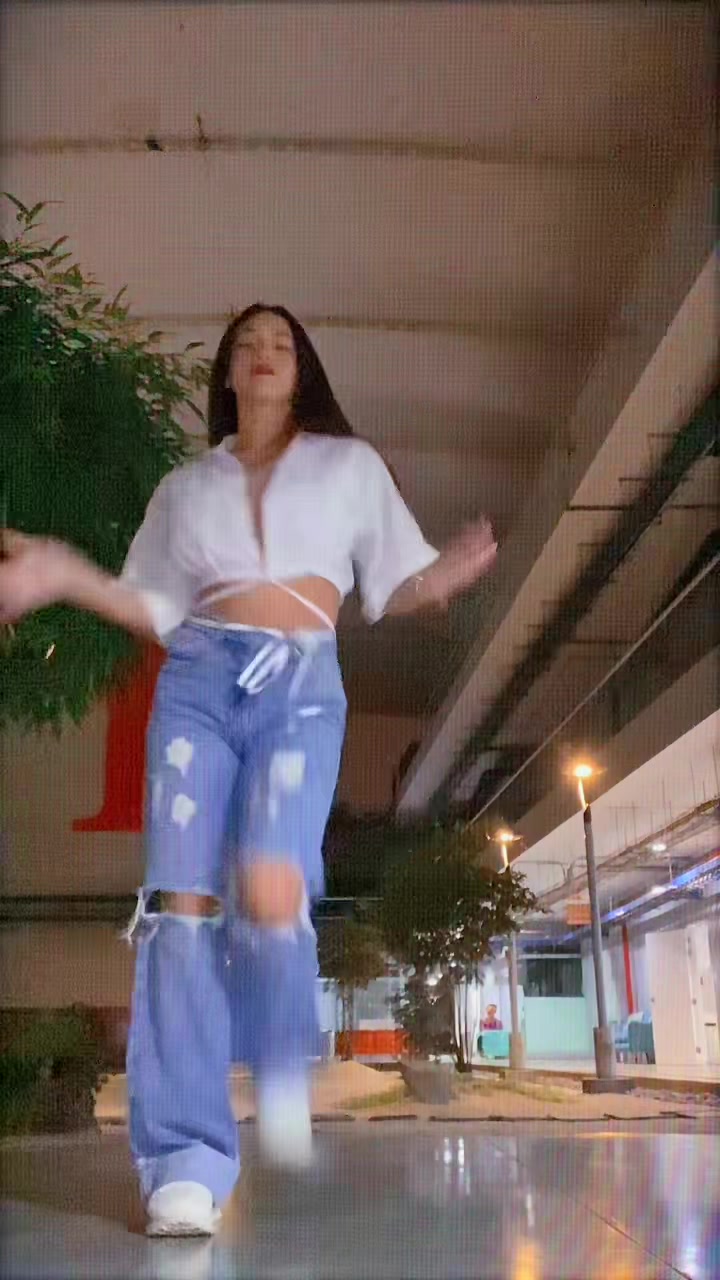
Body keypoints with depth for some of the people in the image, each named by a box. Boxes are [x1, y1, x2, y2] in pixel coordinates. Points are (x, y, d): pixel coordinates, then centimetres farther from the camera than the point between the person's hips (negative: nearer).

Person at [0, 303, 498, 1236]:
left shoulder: (350, 465, 19)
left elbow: (393, 586, 15)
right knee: (182, 900, -13)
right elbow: (159, 610, 18)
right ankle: (185, 1164, -11)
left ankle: (282, 1067, 6)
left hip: (301, 684, -2)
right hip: (197, 679, 2)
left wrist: (445, 577, -6)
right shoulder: (186, 485, 23)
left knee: (270, 893, -25)